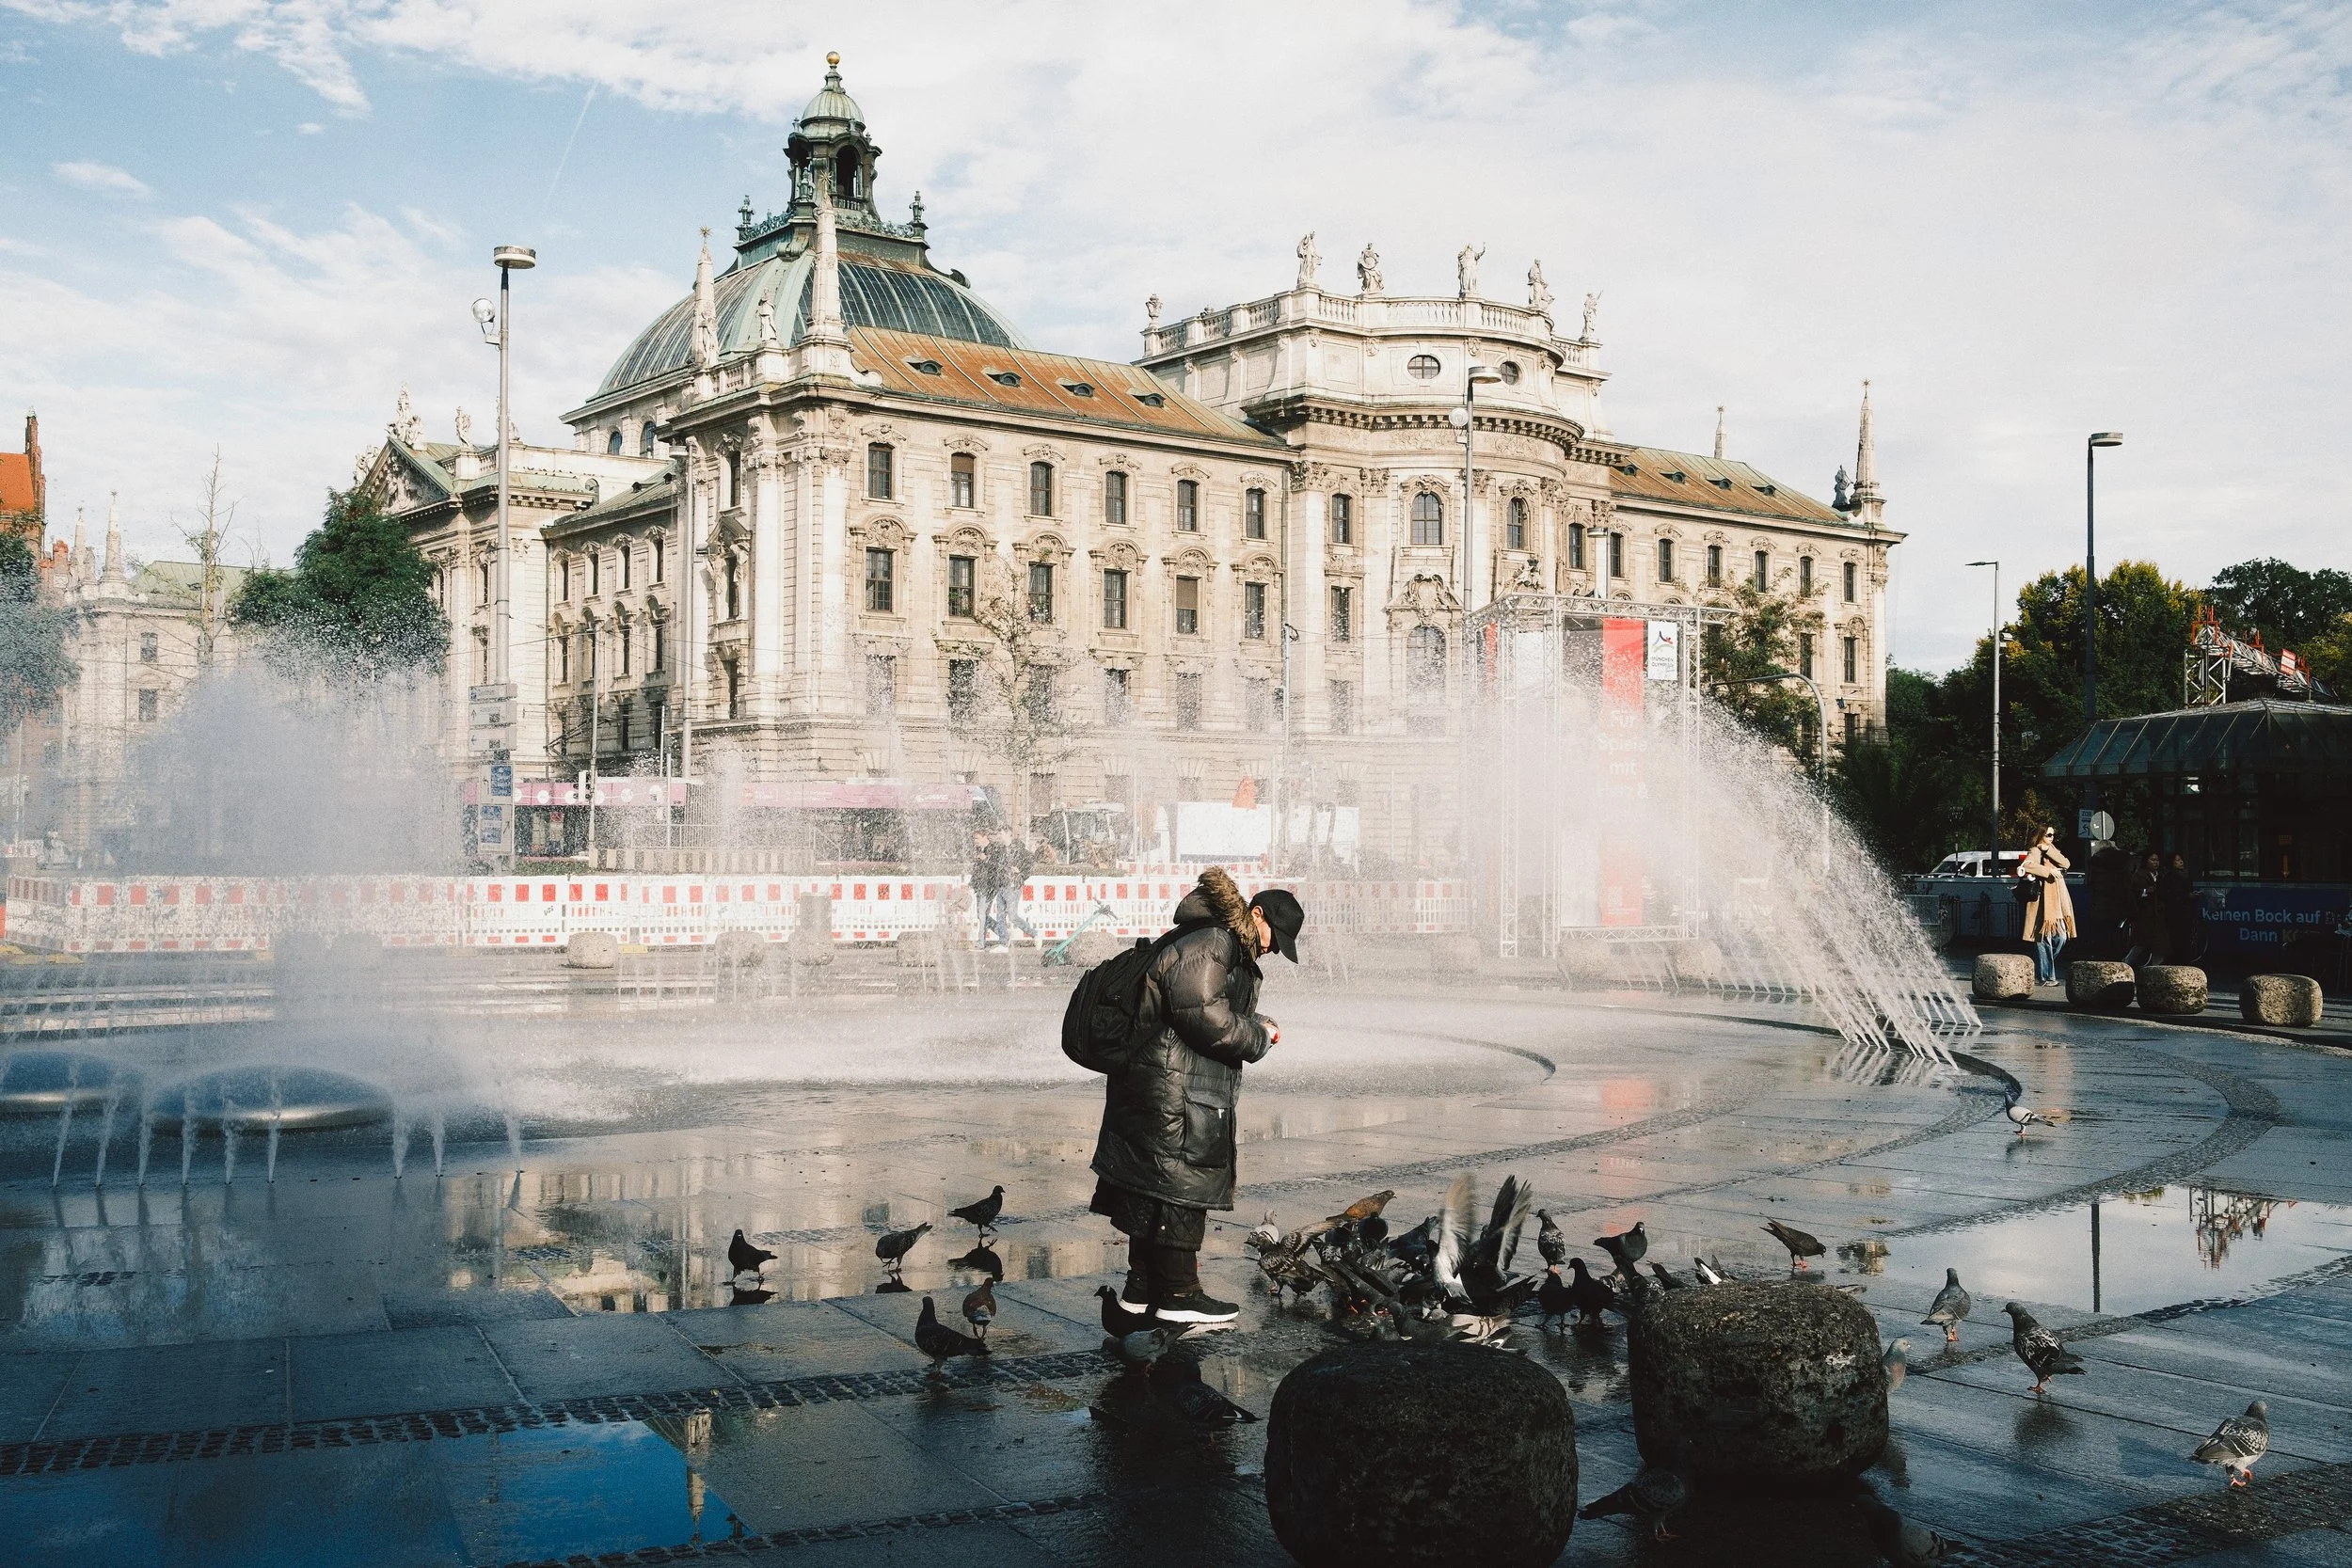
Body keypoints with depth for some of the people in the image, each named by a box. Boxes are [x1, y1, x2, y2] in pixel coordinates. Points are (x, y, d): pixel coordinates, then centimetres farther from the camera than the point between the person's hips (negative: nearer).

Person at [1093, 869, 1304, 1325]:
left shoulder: (1230, 954, 22)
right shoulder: (1206, 945, -14)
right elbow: (1205, 1019, -23)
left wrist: (1253, 1027, 4)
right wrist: (1258, 1036, -11)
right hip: (1175, 1097, -11)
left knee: (1154, 1190, 14)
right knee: (1182, 1188, -4)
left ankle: (1142, 1287, 22)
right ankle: (1179, 1294, 3)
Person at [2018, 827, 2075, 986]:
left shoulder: (2053, 851, 22)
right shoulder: (2035, 852, -3)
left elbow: (2066, 864, 3)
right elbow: (2027, 865, -24)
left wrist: (2049, 850, -5)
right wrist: (2049, 871, -19)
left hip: (2058, 901, 8)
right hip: (2043, 900, -8)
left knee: (2061, 937, 4)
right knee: (2044, 939, -8)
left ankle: (2044, 968, 19)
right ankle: (2043, 976, -5)